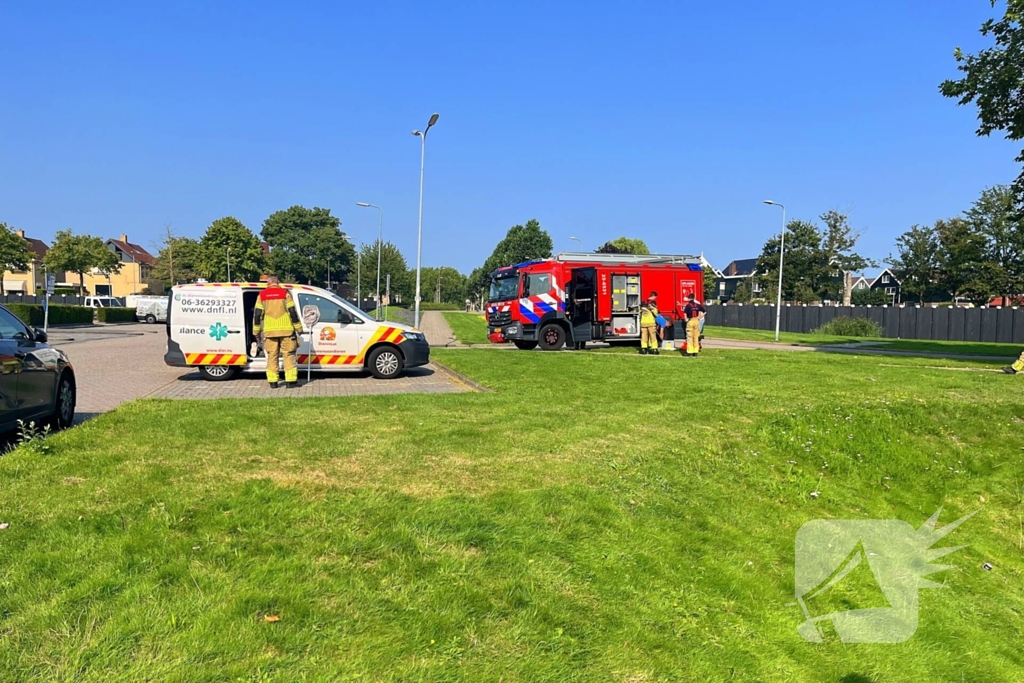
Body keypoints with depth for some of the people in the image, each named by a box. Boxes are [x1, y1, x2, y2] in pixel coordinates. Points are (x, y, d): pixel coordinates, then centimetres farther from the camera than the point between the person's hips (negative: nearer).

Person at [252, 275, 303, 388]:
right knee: (289, 355, 2)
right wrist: (298, 328, 5)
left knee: (272, 356, 8)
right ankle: (290, 381, -1)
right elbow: (292, 312, -2)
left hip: (269, 331, 2)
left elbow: (257, 314, 6)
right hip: (286, 330, -2)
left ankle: (273, 382, 8)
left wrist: (256, 331, 14)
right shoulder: (285, 293, 0)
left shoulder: (262, 295, 6)